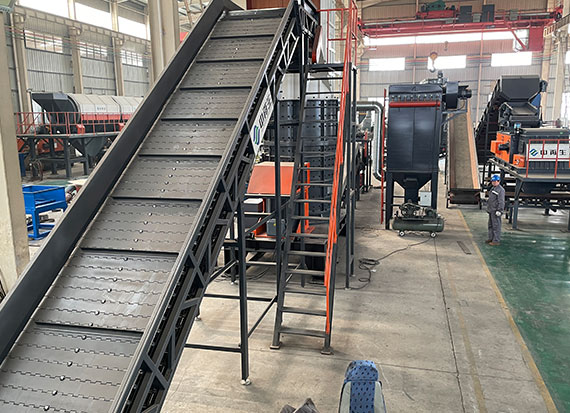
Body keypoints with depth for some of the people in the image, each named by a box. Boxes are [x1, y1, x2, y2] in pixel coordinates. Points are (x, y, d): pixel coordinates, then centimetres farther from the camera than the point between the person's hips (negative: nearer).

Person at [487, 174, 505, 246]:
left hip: (496, 211, -10)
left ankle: (496, 241, -3)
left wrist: (499, 210, -23)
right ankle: (491, 238, 22)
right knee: (491, 225, 14)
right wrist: (488, 208, 23)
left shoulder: (500, 189, -13)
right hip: (491, 210, 10)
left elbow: (501, 201, -18)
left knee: (496, 225, -6)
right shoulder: (493, 188, 16)